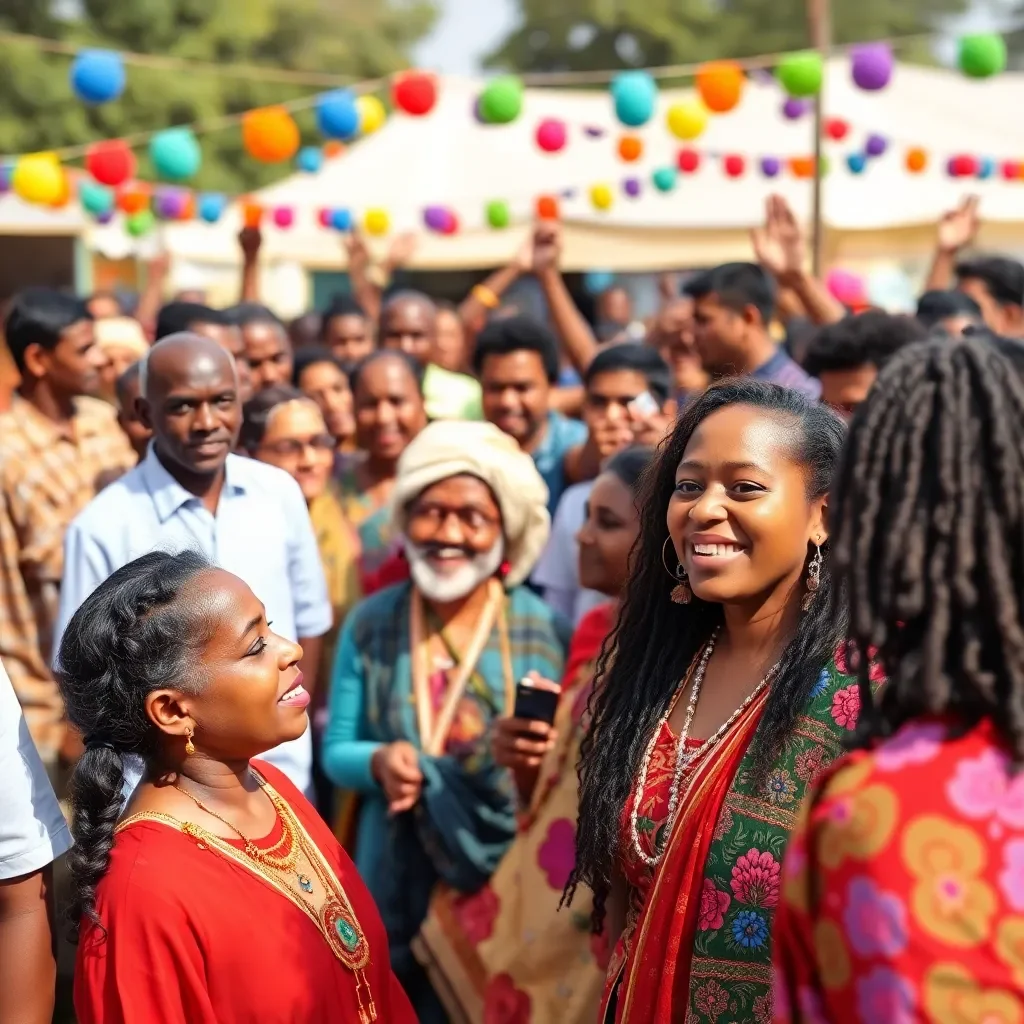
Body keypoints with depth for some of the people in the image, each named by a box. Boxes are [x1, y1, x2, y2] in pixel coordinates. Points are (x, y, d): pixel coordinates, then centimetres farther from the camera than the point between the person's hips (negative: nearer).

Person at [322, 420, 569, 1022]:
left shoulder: (544, 630, -8)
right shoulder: (371, 625, -3)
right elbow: (336, 751, 1)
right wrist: (377, 762, -20)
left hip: (512, 885, -1)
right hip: (397, 883, 1)